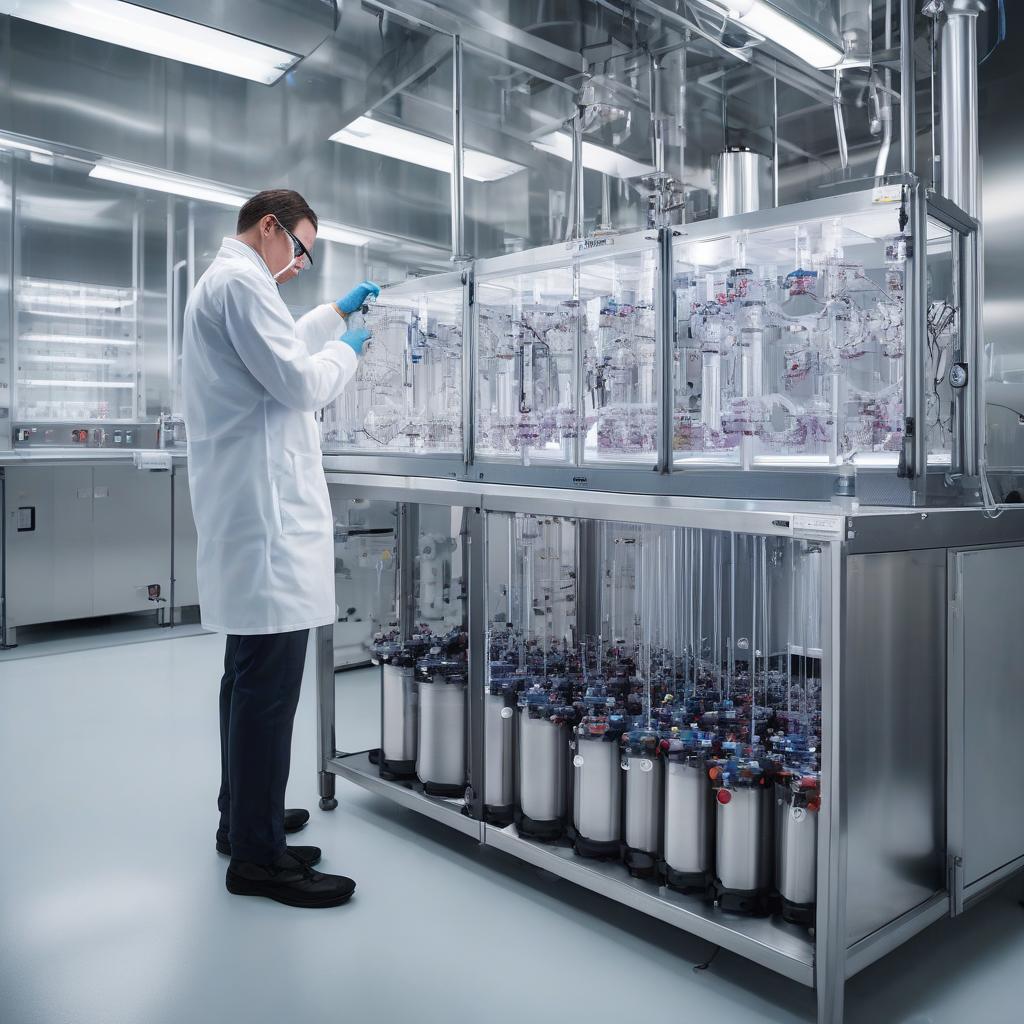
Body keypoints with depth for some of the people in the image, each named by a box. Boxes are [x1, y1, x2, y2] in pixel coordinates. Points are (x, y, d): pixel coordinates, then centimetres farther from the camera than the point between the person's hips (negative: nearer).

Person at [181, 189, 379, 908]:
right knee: (268, 682, -8)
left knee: (251, 673, 18)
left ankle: (243, 814, 30)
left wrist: (336, 315, 39)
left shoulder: (225, 283, 24)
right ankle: (257, 855, 0)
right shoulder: (241, 281, -10)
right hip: (264, 510, -12)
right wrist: (347, 351, 1)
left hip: (247, 511, 12)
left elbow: (278, 349, 39)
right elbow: (298, 382, -17)